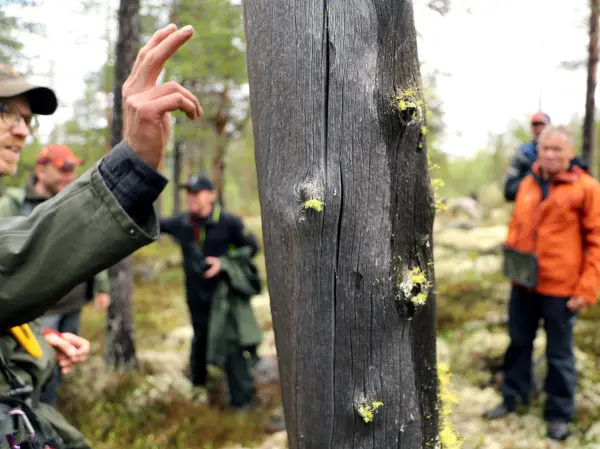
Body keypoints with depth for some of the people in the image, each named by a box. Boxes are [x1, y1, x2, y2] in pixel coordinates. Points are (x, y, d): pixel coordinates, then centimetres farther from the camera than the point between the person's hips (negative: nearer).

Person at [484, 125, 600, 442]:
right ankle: (513, 398, 34)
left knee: (559, 353, 8)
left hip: (560, 287, -5)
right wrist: (510, 261, 14)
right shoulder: (527, 184, 8)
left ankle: (559, 414, 23)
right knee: (518, 342, 17)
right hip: (524, 283, 5)